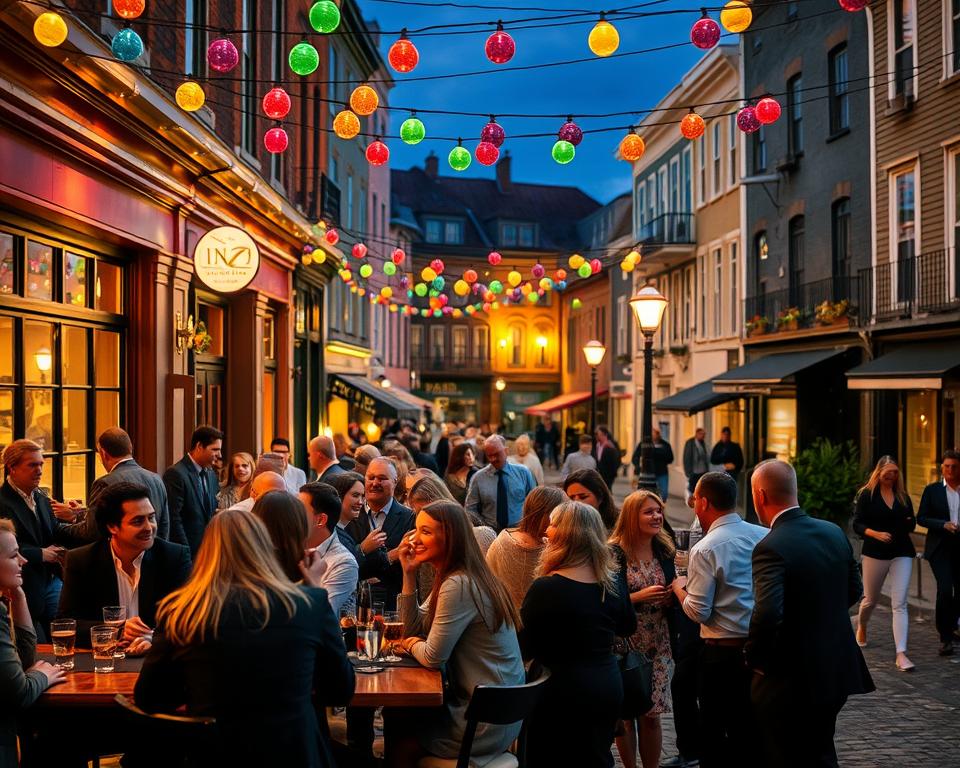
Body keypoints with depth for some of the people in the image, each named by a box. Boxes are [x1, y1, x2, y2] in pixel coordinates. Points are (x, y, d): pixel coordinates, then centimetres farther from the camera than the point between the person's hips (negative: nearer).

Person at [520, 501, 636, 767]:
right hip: (609, 687, 6)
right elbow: (628, 627, 17)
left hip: (563, 691, -6)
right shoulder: (612, 582, -1)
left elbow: (522, 648, -13)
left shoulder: (546, 587, -20)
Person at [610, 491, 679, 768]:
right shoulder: (614, 554, -10)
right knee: (625, 714, 5)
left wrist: (675, 593, -4)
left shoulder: (665, 551, 7)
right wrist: (639, 596, -19)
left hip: (658, 646, 4)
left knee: (651, 716, 5)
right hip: (625, 644, -4)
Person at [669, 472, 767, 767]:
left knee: (716, 735, 8)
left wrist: (679, 588, 5)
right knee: (754, 732, 16)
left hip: (723, 654, -5)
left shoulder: (705, 549, -14)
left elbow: (698, 612, -14)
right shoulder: (766, 536, 0)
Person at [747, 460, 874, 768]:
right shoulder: (834, 532, 0)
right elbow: (853, 590, 13)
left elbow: (767, 613, -33)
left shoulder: (771, 548, -23)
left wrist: (754, 656, -16)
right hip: (836, 671, 7)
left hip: (789, 681, -7)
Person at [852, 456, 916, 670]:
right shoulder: (867, 494, -3)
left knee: (900, 604, -8)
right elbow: (857, 524, -6)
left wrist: (910, 522, -8)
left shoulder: (902, 495, 7)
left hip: (902, 553, 2)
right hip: (875, 553, -2)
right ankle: (861, 627, 47)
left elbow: (911, 525, 14)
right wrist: (876, 533, -22)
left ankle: (901, 654, -12)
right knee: (871, 599, 13)